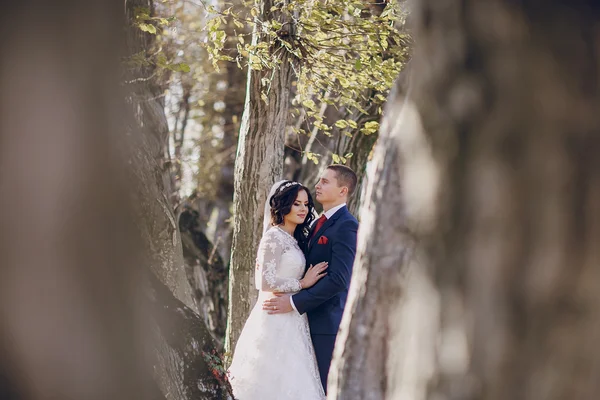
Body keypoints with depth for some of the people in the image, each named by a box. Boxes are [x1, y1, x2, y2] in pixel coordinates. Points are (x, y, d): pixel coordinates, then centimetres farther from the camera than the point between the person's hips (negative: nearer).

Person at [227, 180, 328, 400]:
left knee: (292, 381, 7)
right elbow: (266, 282, -18)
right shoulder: (274, 237, -11)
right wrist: (303, 283, -11)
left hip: (291, 321, 9)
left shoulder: (295, 239, 16)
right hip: (277, 322, -9)